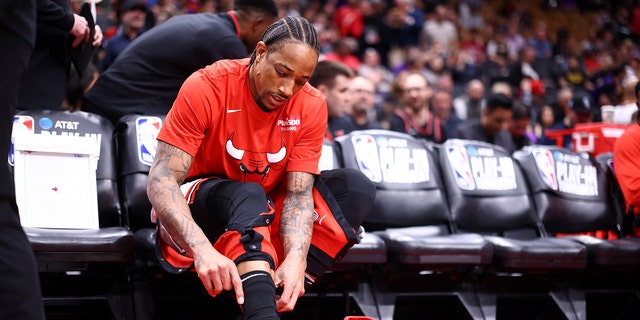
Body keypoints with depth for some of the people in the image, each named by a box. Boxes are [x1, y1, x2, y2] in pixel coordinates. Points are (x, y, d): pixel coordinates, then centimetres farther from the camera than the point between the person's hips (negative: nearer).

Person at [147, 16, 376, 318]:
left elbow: (298, 194, -15)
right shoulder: (205, 88, -21)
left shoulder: (311, 106, -10)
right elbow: (161, 180, -27)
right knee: (247, 196, -37)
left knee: (357, 188, -18)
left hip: (265, 214, 5)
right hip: (200, 206, -4)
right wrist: (202, 248, -45)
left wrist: (296, 258, -37)